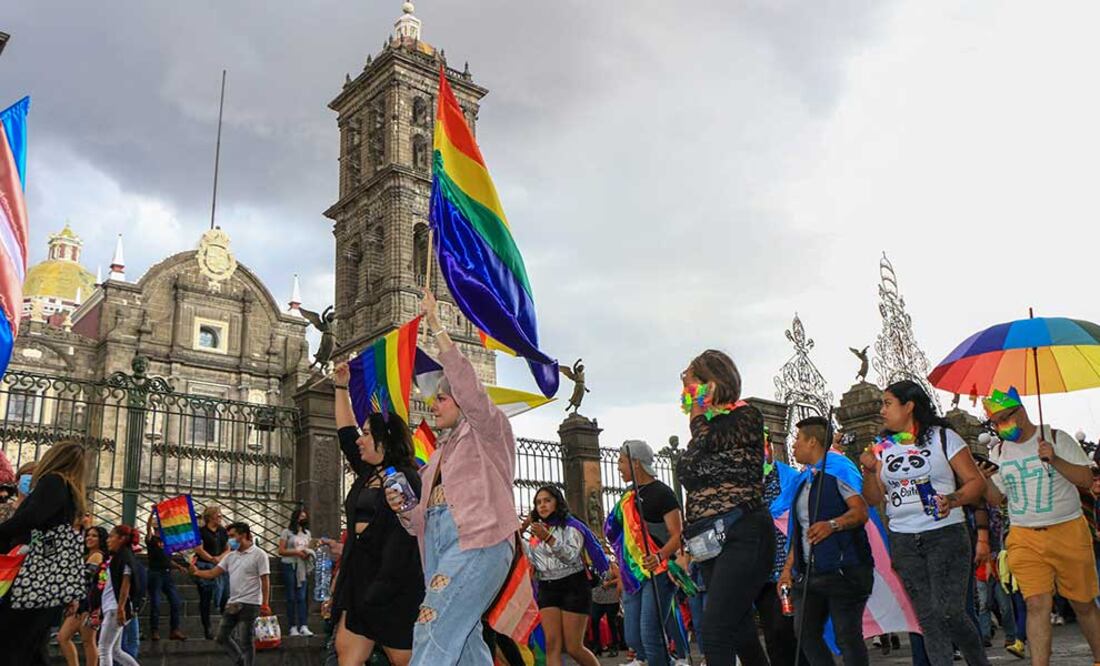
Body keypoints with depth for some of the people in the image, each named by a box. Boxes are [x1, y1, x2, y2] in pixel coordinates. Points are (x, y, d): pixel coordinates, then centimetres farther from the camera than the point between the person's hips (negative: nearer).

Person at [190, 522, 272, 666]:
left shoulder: (259, 555, -8)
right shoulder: (230, 556, 12)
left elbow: (265, 581, -10)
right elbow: (213, 573, 6)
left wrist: (265, 605, -16)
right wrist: (197, 572, -13)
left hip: (249, 604, -7)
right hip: (232, 604, 7)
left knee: (246, 641, -2)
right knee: (222, 636, 11)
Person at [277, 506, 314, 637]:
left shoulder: (307, 533, 17)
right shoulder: (287, 532, 1)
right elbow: (281, 551, -3)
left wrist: (308, 553, -1)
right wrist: (296, 552, -14)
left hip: (303, 567, 4)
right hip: (290, 566, -4)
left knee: (302, 597, -4)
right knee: (291, 597, -1)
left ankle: (304, 626, -9)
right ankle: (293, 627, 2)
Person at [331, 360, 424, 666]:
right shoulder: (367, 474, 15)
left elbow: (401, 536, -17)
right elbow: (345, 433, 26)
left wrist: (381, 589, -23)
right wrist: (341, 388, 27)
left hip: (391, 585, -8)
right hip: (359, 578, 8)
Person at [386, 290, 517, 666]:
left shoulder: (488, 431, 7)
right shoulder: (440, 454, 27)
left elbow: (466, 383, -11)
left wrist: (436, 326, -11)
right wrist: (404, 510, 5)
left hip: (478, 542, -8)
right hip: (442, 549, 8)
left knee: (433, 632, -19)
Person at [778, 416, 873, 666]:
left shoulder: (839, 467, -4)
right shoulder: (805, 479, 20)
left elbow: (861, 512, -16)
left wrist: (832, 525, -32)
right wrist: (788, 567, 18)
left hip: (842, 570, -8)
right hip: (809, 572, 8)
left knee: (847, 637, -7)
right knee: (806, 634, 5)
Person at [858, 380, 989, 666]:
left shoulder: (943, 437, 0)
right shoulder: (882, 447, 10)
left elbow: (975, 481, -1)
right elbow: (873, 499, 10)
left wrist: (952, 500, -18)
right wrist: (870, 470, -6)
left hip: (945, 534, -4)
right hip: (903, 542, 4)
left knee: (950, 612, -10)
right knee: (927, 618, 6)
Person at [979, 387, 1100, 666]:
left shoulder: (1056, 438, -1)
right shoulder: (999, 452, 8)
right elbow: (995, 498, 11)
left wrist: (1054, 460, -20)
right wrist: (983, 479, -9)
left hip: (1068, 531, -1)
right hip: (1025, 539, 2)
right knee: (1037, 604, -8)